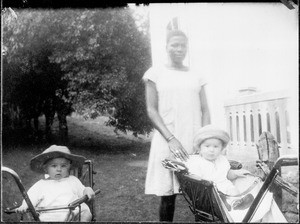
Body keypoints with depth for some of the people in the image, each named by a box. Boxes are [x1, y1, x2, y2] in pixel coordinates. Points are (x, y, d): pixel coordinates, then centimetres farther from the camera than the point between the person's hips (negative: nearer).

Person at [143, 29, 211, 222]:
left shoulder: (196, 76, 14)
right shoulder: (156, 73, 5)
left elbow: (205, 111, 11)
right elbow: (151, 110, -1)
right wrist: (171, 138, -12)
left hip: (195, 142, 3)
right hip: (168, 141, -2)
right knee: (168, 195, 0)